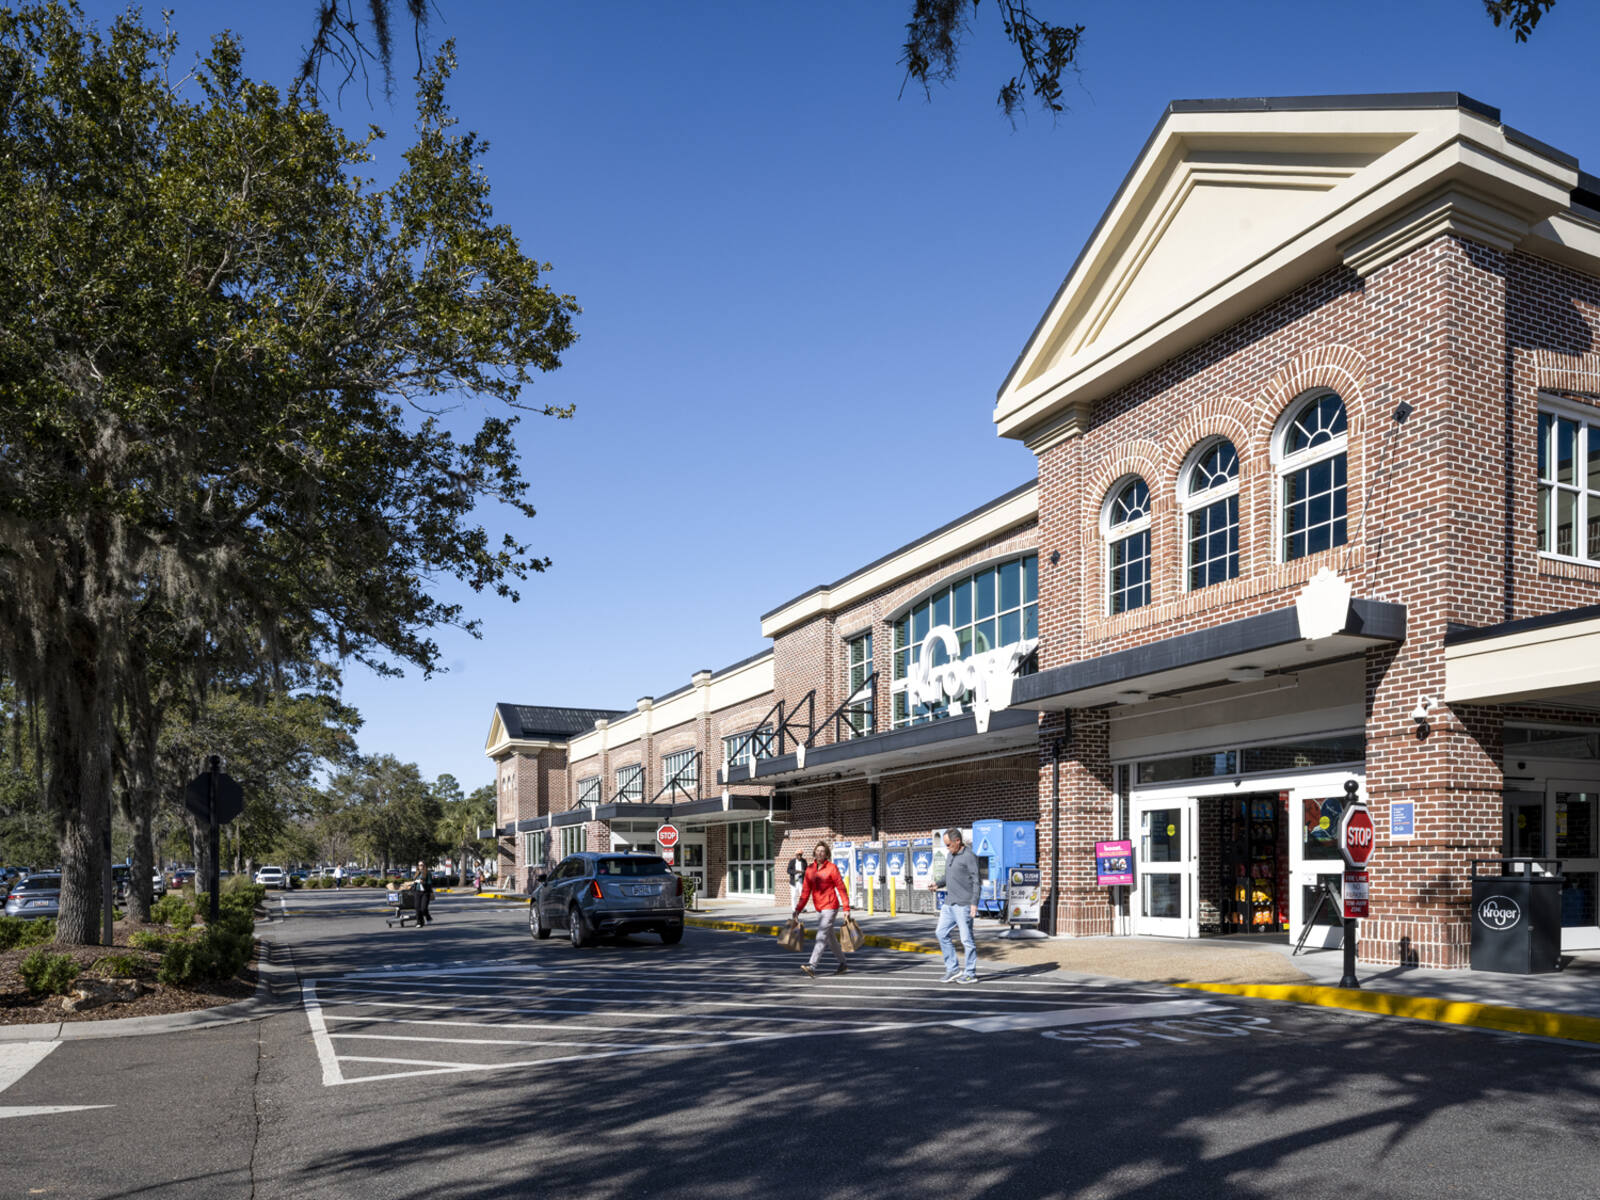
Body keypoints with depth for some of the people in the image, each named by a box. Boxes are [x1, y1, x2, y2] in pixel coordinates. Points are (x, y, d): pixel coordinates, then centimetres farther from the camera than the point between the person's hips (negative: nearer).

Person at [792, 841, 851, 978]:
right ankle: (842, 964, 30)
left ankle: (812, 966, -25)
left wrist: (846, 908, -12)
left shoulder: (831, 868, -8)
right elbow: (805, 891, 7)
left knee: (821, 936, -16)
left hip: (830, 907, -7)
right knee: (830, 938, 15)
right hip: (819, 909, 7)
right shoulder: (810, 869, 7)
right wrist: (798, 909, 0)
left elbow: (841, 888, -8)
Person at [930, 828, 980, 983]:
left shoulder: (969, 857, -10)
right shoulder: (951, 855, 15)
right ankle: (953, 969, 14)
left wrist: (974, 903, -19)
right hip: (949, 903, 9)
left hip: (963, 905, -9)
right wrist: (937, 883, 5)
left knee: (967, 938, -2)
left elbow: (976, 881, -13)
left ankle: (971, 974, 6)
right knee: (942, 933, 6)